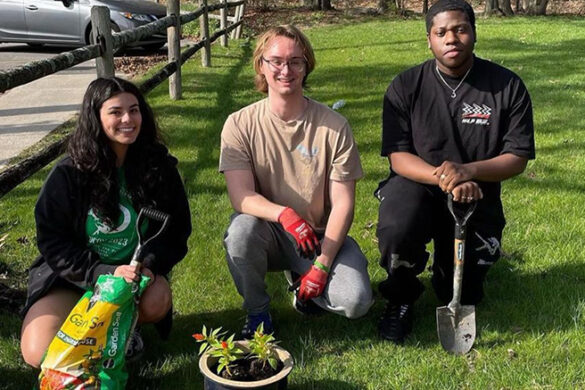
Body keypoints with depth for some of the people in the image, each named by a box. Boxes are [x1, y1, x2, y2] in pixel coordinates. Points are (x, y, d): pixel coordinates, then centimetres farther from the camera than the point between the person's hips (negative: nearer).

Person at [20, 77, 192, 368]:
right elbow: (52, 241, -9)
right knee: (39, 354, -22)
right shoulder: (68, 174, -11)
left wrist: (149, 265, -19)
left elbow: (176, 228, 0)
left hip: (134, 271, 2)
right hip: (70, 277, -1)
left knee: (157, 301, -32)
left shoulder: (159, 166, -6)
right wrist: (104, 273, -22)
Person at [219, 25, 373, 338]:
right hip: (270, 234, 0)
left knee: (356, 301, -23)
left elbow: (342, 203, -10)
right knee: (241, 230, -34)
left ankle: (302, 280, 13)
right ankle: (257, 313, -5)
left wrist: (322, 265, -17)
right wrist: (283, 214, -39)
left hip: (322, 237, 0)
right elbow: (241, 196, -18)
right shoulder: (240, 125, -9)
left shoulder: (334, 126, -10)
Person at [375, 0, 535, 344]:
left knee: (462, 298, 3)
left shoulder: (508, 86, -8)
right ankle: (401, 298, -2)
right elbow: (398, 157, -11)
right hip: (418, 185, -1)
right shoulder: (406, 87, -8)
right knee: (395, 232, -35)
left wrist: (466, 171, -27)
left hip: (477, 197, 1)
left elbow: (518, 158, -8)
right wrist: (441, 178, -30)